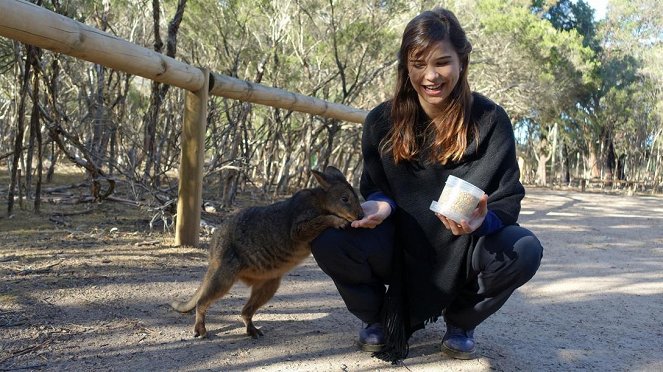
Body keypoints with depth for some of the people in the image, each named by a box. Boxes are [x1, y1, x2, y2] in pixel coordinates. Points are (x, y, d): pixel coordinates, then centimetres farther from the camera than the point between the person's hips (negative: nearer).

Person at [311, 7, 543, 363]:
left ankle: (460, 322, 3)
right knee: (328, 240, -26)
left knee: (524, 251, -31)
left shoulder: (489, 120, -12)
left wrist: (482, 221, -35)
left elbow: (508, 200, -11)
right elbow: (373, 187, 3)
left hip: (462, 252, 0)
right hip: (401, 248, 1)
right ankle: (380, 316, 7)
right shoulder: (382, 121, -8)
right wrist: (381, 205, -23)